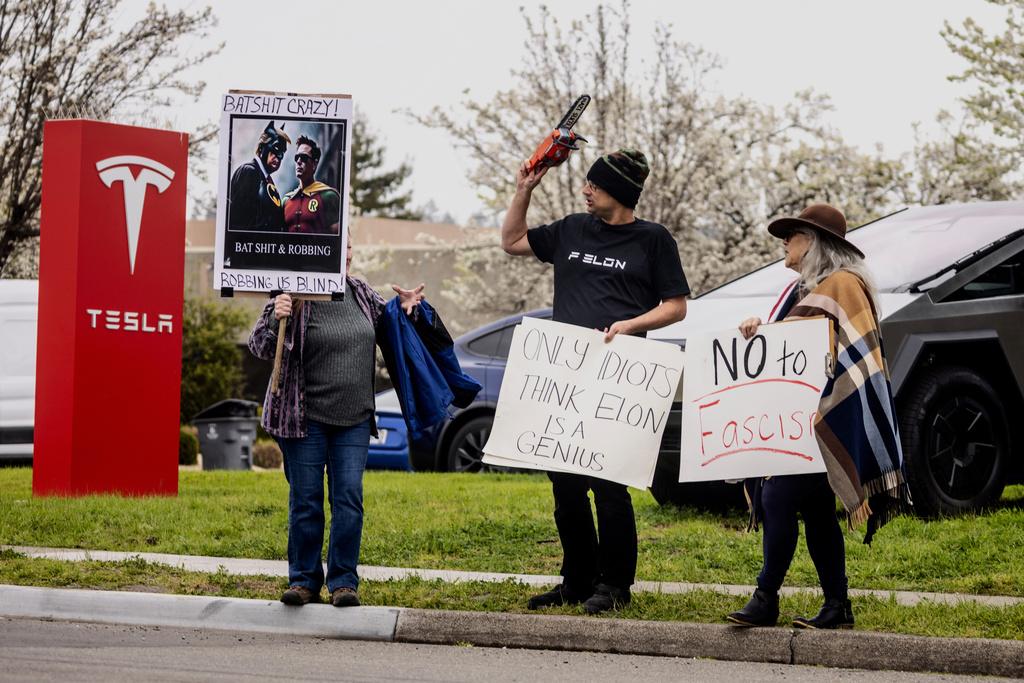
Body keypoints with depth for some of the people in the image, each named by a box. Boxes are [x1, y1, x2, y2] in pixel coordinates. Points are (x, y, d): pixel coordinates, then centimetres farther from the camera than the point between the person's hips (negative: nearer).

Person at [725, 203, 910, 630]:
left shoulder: (843, 285, -7)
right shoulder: (799, 291, 21)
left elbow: (851, 355, -13)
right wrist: (758, 333, 7)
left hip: (823, 422, -9)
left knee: (779, 499, -14)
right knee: (815, 511, 6)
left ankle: (766, 600, -13)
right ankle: (837, 606, 7)